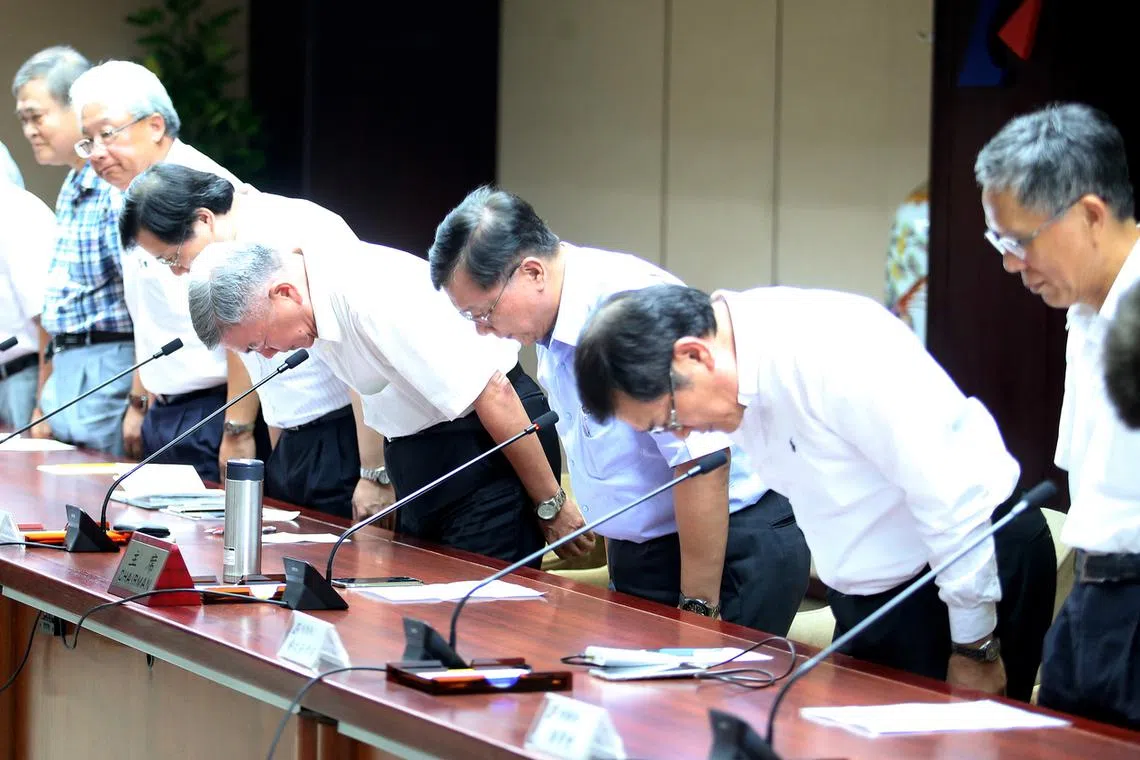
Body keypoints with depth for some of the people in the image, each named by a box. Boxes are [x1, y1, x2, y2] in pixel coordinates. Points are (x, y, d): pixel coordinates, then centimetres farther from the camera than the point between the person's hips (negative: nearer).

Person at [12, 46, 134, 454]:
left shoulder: (116, 187, -15)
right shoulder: (71, 190, 16)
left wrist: (139, 403, -20)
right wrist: (45, 400, 22)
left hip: (108, 368, -9)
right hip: (67, 369, 9)